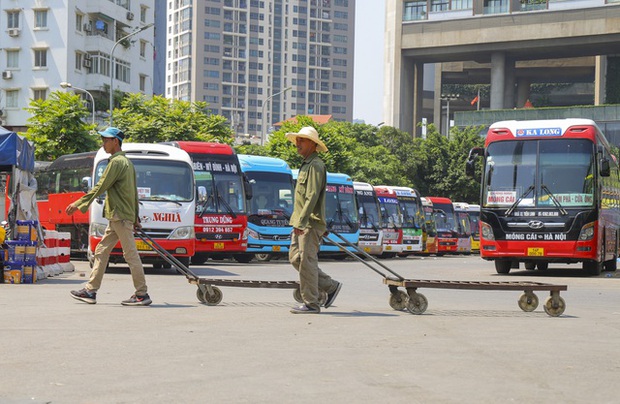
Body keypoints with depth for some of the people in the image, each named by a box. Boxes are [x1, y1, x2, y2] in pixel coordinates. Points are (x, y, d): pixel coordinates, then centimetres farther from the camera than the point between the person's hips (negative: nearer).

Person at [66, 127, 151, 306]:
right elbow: (134, 192, 22)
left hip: (120, 216, -10)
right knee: (101, 251, 10)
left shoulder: (117, 162, -12)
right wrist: (135, 218, 25)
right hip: (116, 217, 10)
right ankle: (90, 291, 12)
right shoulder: (127, 162, 19)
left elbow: (100, 187, -16)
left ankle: (142, 295, -3)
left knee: (130, 254, -6)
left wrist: (79, 204, -13)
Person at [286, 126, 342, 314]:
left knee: (307, 261, -6)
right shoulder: (306, 164, 19)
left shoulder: (315, 165, -12)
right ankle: (331, 286, 17)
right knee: (295, 258, 10)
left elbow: (313, 196, -20)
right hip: (302, 222, 10)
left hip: (311, 223, -10)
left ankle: (311, 304, 0)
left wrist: (301, 221, -23)